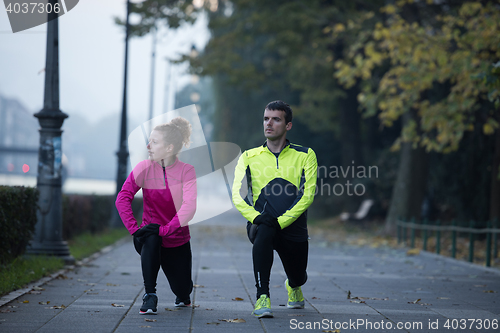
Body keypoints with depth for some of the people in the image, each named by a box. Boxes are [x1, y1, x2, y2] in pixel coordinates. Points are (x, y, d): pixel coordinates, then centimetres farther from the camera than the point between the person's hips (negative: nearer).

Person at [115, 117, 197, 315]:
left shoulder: (186, 171, -14)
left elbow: (189, 207, -25)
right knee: (151, 238, -37)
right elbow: (122, 199, -17)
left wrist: (165, 229, -34)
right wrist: (134, 229, -27)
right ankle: (149, 295, -25)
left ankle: (183, 293, 43)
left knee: (183, 291, 2)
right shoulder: (144, 168, -11)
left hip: (177, 240, 1)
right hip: (152, 240, -1)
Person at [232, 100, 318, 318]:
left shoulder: (305, 156, 3)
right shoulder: (249, 157, 7)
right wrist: (256, 217, -23)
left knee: (298, 277, 11)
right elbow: (237, 195, -3)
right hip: (261, 224, -1)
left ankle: (293, 286, 53)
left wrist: (281, 221, -20)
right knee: (263, 233, -36)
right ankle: (262, 298, -34)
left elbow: (308, 194, -8)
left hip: (293, 227, 1)